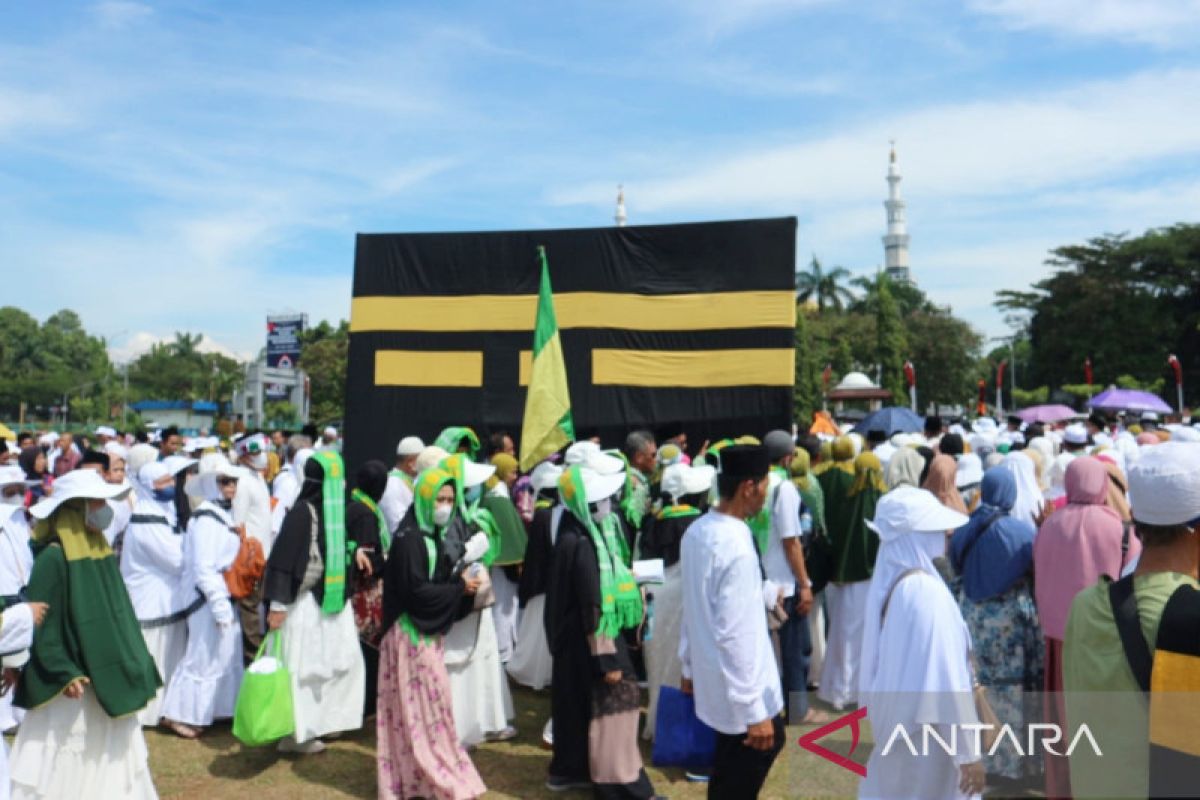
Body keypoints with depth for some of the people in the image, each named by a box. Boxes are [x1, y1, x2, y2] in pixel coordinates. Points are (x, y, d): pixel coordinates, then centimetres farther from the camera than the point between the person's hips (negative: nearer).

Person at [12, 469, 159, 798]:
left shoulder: (100, 549, 5)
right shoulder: (54, 557, -19)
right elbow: (42, 624, -18)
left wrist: (129, 665, 16)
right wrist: (64, 673, -22)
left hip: (107, 677, 8)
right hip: (74, 682, -7)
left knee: (113, 754, 17)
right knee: (70, 762, 6)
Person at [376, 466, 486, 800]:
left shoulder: (436, 535, 9)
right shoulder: (409, 539, -18)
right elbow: (416, 590, -22)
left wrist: (462, 581, -8)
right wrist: (459, 588, -15)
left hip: (429, 630, 9)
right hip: (411, 632, -9)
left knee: (426, 705, 15)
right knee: (425, 705, 0)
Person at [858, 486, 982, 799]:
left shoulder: (887, 581, 1)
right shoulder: (927, 591, -24)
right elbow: (946, 680, -23)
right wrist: (969, 753, -17)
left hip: (896, 723, 8)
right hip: (927, 731, -8)